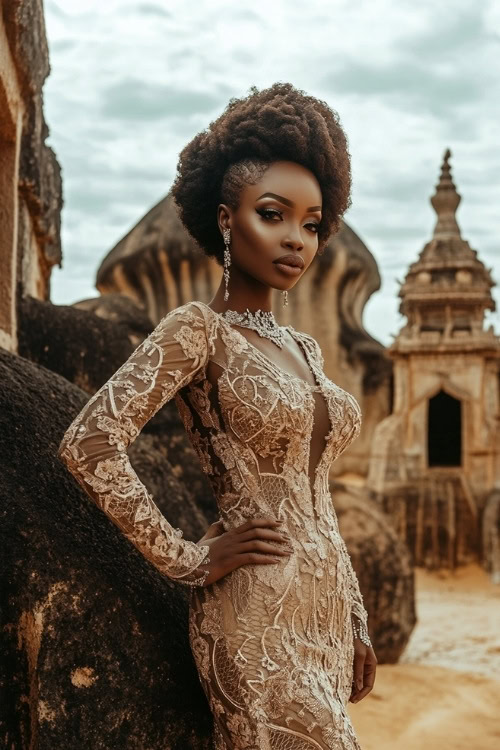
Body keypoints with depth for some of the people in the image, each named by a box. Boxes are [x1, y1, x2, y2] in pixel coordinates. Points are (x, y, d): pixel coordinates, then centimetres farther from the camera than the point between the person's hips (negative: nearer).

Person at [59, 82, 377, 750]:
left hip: (325, 611, 7)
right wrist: (188, 560, -14)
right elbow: (90, 445, -20)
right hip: (258, 616, -7)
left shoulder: (304, 349, 14)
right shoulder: (197, 330, -9)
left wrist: (356, 626, 16)